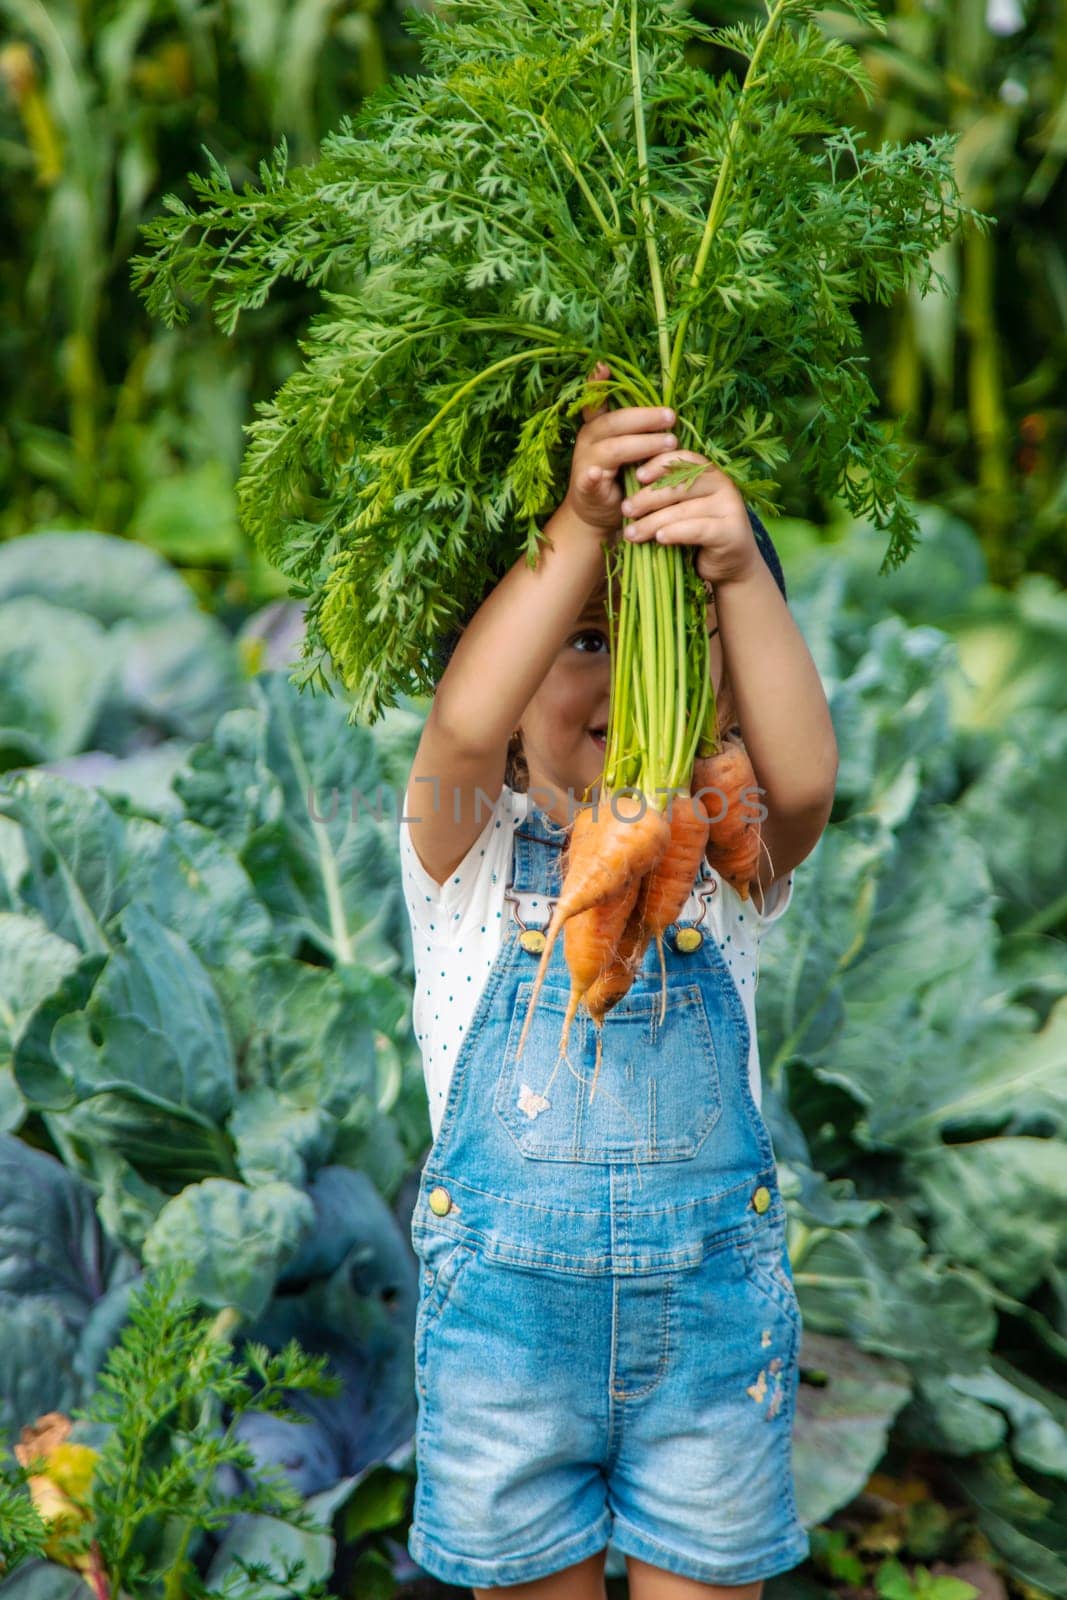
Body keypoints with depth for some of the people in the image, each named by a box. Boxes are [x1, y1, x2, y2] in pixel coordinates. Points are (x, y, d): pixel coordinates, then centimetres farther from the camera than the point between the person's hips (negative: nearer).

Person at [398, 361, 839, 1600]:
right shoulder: (472, 852, -5)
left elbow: (803, 777, -24)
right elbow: (463, 726, -28)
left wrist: (741, 573, -36)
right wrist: (577, 528, -35)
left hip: (713, 1307, 1)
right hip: (506, 1300, 0)